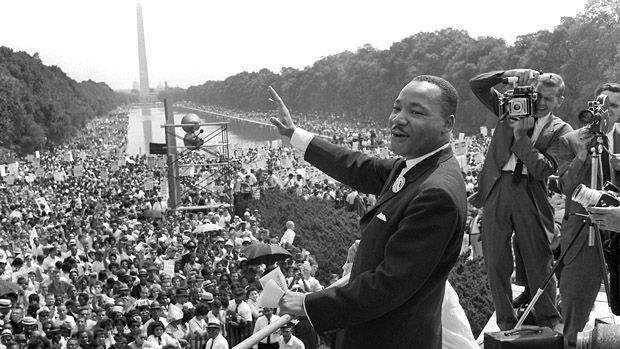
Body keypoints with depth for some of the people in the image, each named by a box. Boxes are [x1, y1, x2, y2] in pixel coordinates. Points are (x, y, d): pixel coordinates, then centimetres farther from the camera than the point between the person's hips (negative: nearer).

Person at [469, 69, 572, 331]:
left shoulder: (561, 131, 3)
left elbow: (543, 169, -11)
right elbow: (476, 85, 5)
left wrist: (521, 135, -14)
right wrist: (509, 74, -8)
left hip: (531, 196, -2)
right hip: (497, 189, 2)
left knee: (539, 263, 4)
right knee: (496, 263, 6)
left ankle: (550, 323, 21)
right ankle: (506, 323, 19)